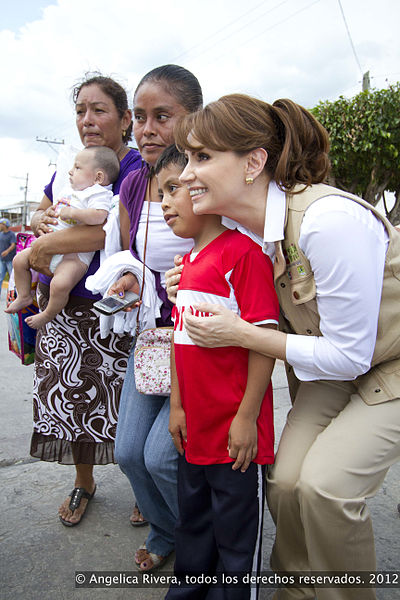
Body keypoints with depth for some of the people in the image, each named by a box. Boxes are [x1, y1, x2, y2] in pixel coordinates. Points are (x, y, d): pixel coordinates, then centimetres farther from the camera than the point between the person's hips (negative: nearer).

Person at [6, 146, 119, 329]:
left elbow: (99, 216, -31)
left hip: (74, 254, -10)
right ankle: (24, 296, 27)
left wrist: (71, 213, -27)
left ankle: (48, 315, -4)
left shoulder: (99, 193, -9)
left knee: (60, 284, -31)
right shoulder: (73, 191, 20)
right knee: (19, 260, 11)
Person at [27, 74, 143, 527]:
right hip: (62, 306, 6)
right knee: (70, 397, 14)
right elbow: (37, 213, 23)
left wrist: (45, 245, -20)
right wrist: (40, 220, -2)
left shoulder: (137, 167, -10)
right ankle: (83, 484, 39)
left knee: (126, 404, 3)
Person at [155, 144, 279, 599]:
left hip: (235, 432, -8)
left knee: (237, 533, 13)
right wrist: (177, 405, 11)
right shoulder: (187, 262, 10)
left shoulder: (244, 252, -17)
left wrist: (247, 417, -17)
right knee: (193, 520, 26)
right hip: (195, 428, 8)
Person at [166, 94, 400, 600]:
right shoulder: (245, 228, -7)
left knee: (326, 483, -17)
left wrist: (240, 334, -23)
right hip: (332, 366, 6)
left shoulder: (330, 221, -32)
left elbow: (349, 356, -25)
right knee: (285, 480, -4)